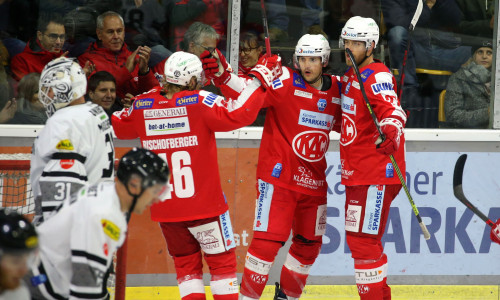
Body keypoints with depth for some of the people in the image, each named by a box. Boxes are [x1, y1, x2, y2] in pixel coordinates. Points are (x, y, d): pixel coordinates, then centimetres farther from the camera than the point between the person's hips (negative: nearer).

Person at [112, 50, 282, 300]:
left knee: (186, 263, 15)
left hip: (164, 208, 4)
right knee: (222, 261, 9)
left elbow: (116, 126, 17)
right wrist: (259, 80, -15)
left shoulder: (142, 106, 0)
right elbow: (237, 115, -23)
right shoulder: (201, 102, -12)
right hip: (204, 204, -4)